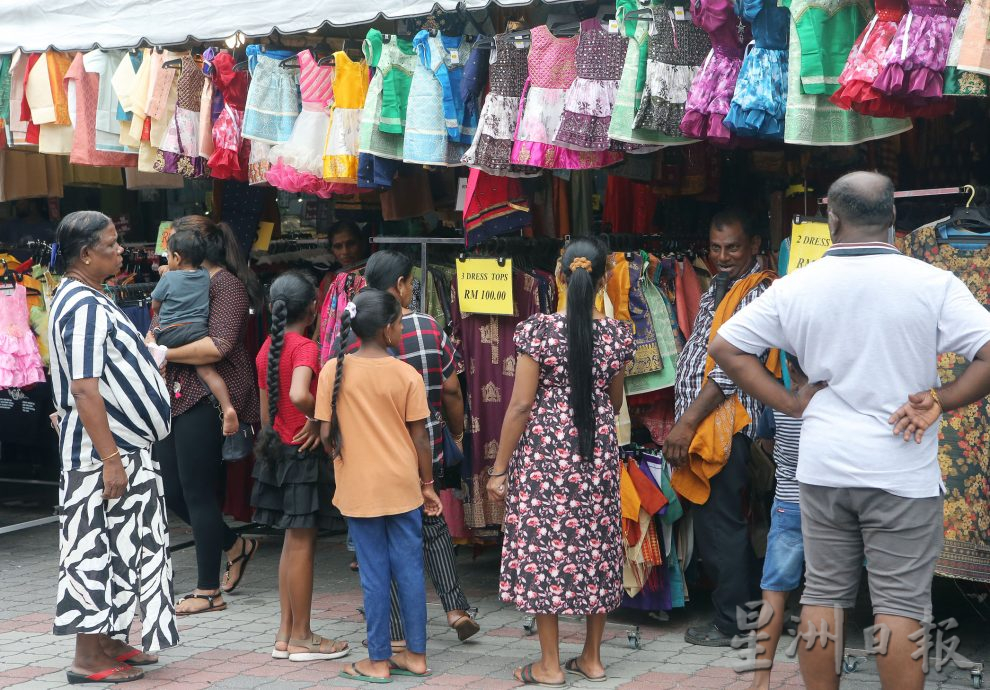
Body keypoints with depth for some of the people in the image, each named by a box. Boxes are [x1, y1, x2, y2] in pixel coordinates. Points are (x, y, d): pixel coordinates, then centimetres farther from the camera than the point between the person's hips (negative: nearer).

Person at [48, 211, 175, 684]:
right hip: (102, 451, -10)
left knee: (120, 547, 16)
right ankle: (89, 658, 4)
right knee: (98, 547, -4)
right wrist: (111, 460, -25)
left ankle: (110, 641, 25)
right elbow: (84, 390, -25)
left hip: (122, 447, 10)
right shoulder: (85, 307, -19)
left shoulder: (86, 300, 14)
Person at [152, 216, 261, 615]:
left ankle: (209, 592, 9)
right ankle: (236, 547, 30)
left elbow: (220, 345, -21)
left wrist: (165, 352, -15)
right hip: (177, 396, 9)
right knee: (170, 490, 9)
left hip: (208, 398, -9)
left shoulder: (226, 284, -8)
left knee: (197, 492, -3)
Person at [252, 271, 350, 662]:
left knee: (293, 542, 15)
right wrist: (320, 418, -17)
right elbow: (299, 395, -35)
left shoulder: (267, 349, 9)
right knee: (302, 543, -1)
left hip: (277, 449, 8)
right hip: (303, 452, -8)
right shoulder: (305, 348, -16)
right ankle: (301, 638, 7)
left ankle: (286, 634, 20)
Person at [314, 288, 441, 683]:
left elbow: (327, 435, -4)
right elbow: (419, 438, -4)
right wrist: (428, 483, 8)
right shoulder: (407, 375, -8)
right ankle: (416, 655, 17)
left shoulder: (334, 370, -6)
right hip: (402, 486, 0)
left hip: (358, 488, 0)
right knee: (410, 570, 10)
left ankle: (379, 662, 13)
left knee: (374, 574, 6)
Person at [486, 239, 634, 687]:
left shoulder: (538, 329, -11)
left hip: (544, 451, -4)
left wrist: (499, 468, -5)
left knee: (543, 545, 3)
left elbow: (521, 405, -11)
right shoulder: (617, 334, 1)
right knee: (595, 546, 12)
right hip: (598, 453, 4)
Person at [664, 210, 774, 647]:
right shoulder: (717, 290, 18)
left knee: (720, 525, -4)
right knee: (713, 525, 14)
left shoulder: (755, 294, -12)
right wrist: (684, 422, 17)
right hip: (698, 424, 10)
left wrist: (688, 422, -19)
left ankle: (732, 623, 6)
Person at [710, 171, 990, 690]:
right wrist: (940, 402, -7)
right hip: (902, 472, -3)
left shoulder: (794, 287, 0)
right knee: (901, 605, 4)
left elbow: (725, 348, 4)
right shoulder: (933, 284, -9)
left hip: (822, 467, 3)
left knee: (824, 593, 12)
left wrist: (789, 402, 3)